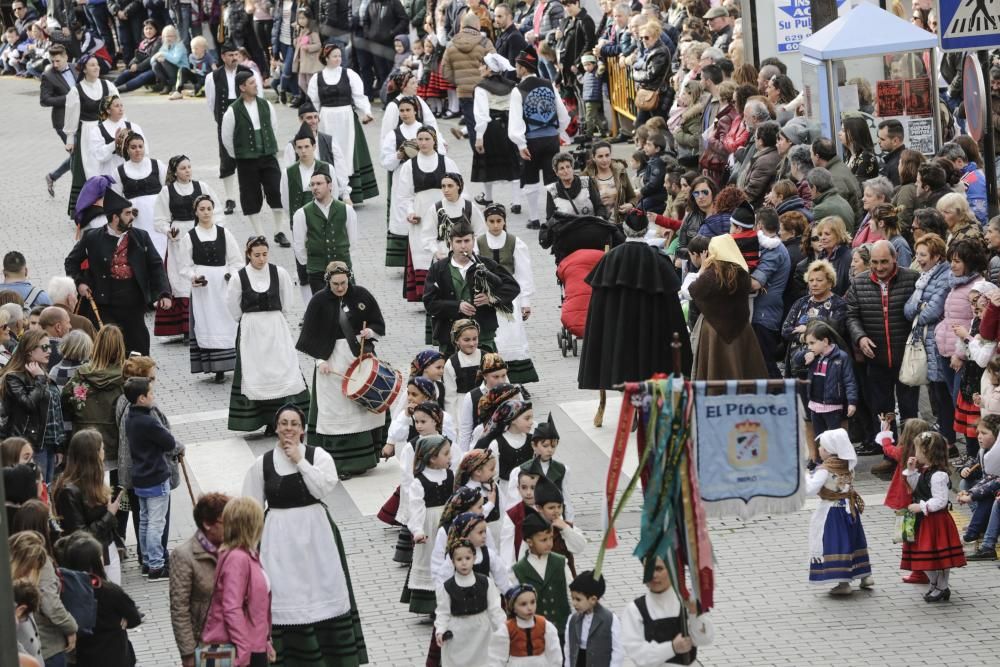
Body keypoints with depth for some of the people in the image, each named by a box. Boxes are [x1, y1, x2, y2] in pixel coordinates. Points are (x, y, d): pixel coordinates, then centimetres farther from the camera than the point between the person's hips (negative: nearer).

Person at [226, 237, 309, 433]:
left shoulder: (279, 273, -4)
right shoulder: (239, 277, -8)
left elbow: (287, 300, 9)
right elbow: (233, 307, 5)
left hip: (276, 328, 1)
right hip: (251, 330, -1)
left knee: (285, 368, -4)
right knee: (254, 374, -1)